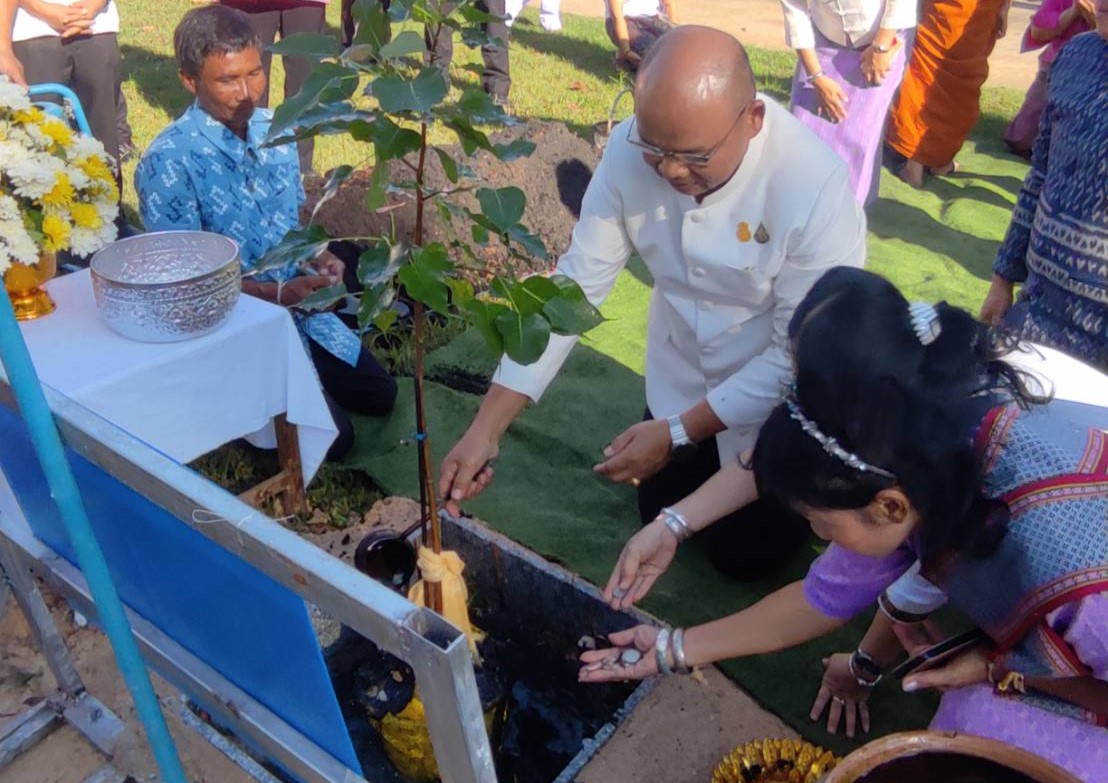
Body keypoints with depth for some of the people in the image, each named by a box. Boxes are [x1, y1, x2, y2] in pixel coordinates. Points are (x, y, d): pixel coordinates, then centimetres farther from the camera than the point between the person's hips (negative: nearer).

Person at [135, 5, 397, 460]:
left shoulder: (276, 129, -1)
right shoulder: (168, 161, -21)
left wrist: (318, 259, -9)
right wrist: (277, 294, -26)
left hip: (300, 306, 7)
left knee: (380, 396, 10)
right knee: (331, 436, -11)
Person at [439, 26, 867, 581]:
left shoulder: (815, 185, -35)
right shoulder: (631, 150, -24)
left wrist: (678, 433, -24)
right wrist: (487, 427, -24)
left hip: (783, 396, -3)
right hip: (681, 380, 4)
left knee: (744, 553, 12)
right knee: (662, 519, 20)